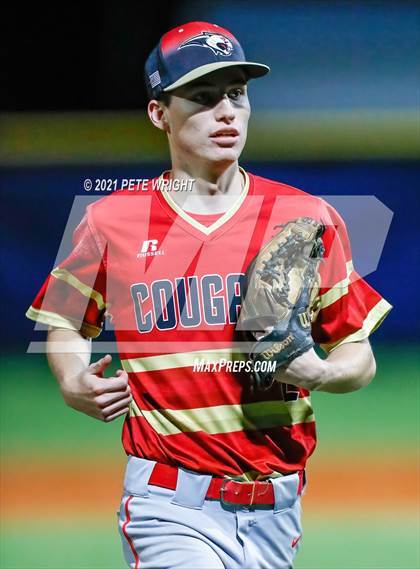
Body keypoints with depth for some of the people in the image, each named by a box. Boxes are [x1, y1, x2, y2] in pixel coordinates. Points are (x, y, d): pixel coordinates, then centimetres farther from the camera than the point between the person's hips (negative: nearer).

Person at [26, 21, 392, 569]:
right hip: (170, 505, -2)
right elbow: (67, 323, 19)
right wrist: (74, 384, -2)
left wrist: (319, 373, -14)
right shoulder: (112, 222, 3)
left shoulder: (307, 219, 4)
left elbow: (360, 360, 8)